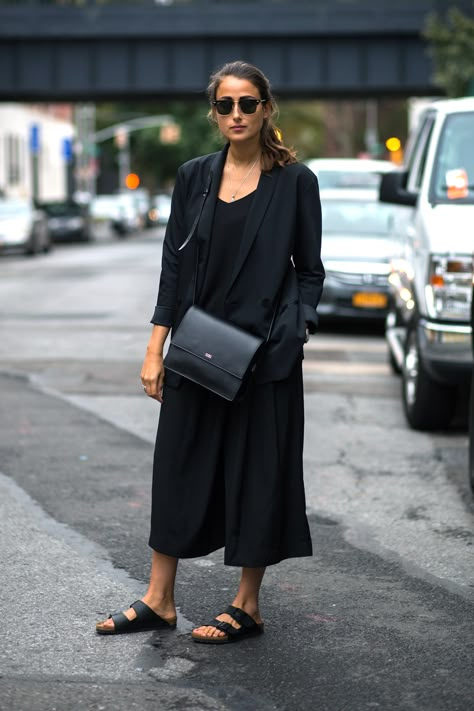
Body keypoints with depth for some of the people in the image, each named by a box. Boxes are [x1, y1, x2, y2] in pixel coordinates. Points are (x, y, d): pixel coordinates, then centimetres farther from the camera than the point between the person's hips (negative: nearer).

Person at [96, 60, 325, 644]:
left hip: (263, 352, -3)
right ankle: (159, 600, 19)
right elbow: (174, 267, 7)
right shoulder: (194, 177, 6)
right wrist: (155, 349, 3)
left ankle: (247, 606, 16)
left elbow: (309, 272, 3)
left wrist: (291, 328, -12)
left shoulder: (294, 181, -2)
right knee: (179, 465, 8)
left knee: (257, 469, 3)